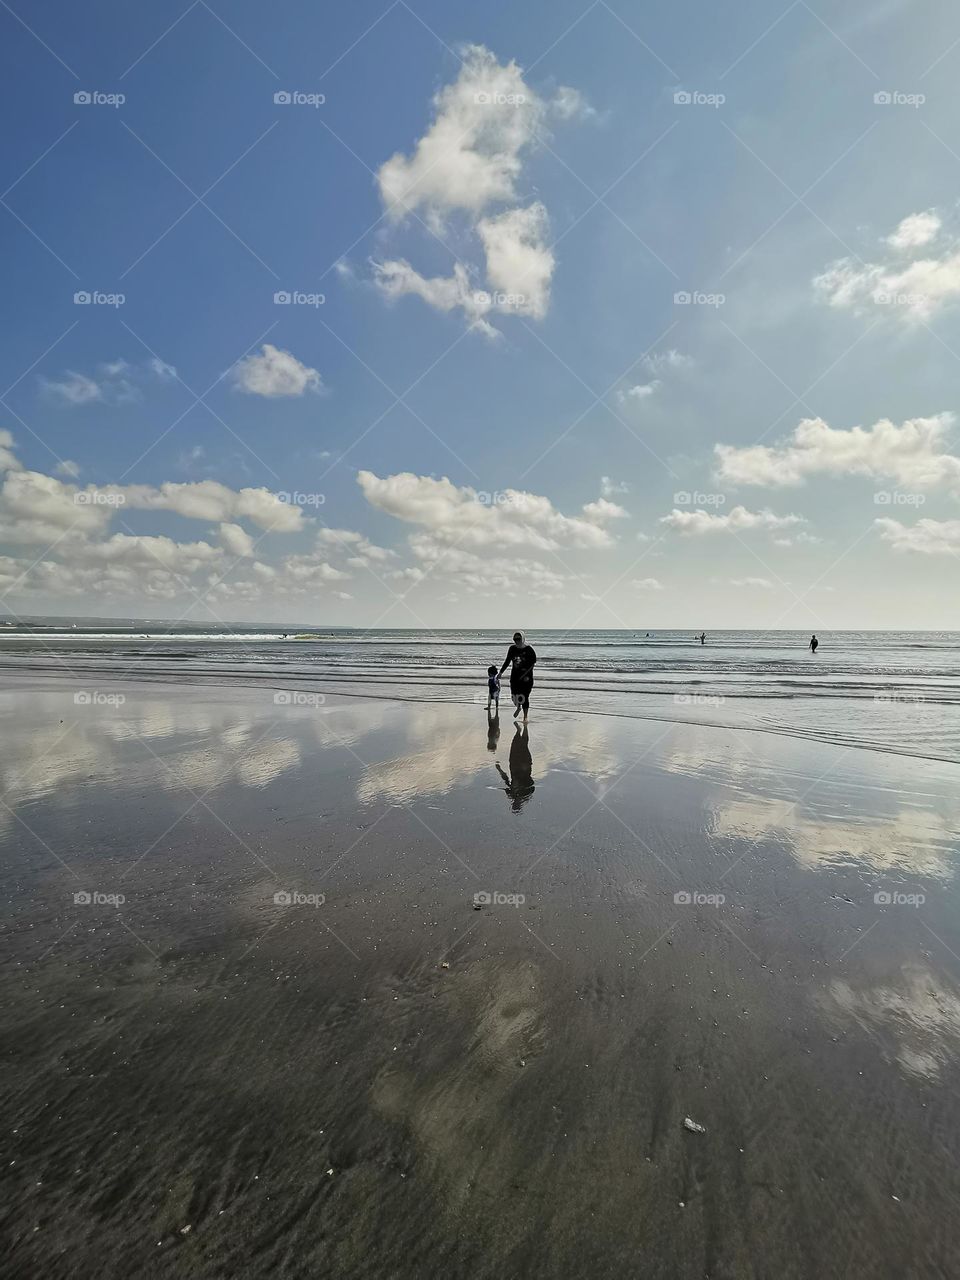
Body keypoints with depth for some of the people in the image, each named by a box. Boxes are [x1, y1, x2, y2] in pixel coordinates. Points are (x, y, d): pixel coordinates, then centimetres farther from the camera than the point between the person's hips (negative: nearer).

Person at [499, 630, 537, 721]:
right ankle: (518, 707, 38)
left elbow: (533, 663, -10)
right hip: (515, 677, 4)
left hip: (526, 677, -3)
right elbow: (507, 661, 13)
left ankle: (525, 717, 13)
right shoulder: (512, 649, 3)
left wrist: (527, 675, -20)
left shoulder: (529, 649, -9)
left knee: (525, 697, -2)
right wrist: (501, 672, 11)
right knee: (514, 695, 3)